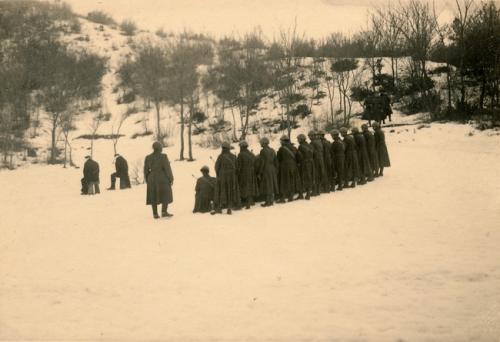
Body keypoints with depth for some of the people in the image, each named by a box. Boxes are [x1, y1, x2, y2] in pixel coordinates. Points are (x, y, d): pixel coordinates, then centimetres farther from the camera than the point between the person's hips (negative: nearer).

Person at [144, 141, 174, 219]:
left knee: (153, 197, 9)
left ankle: (155, 214, 7)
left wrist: (147, 180, 15)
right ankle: (164, 212, -7)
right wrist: (171, 178, -3)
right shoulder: (163, 156, -11)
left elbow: (146, 170, 5)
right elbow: (167, 168, -11)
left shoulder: (148, 158, 1)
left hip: (152, 179, 4)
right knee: (165, 195, 5)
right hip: (162, 179, -4)